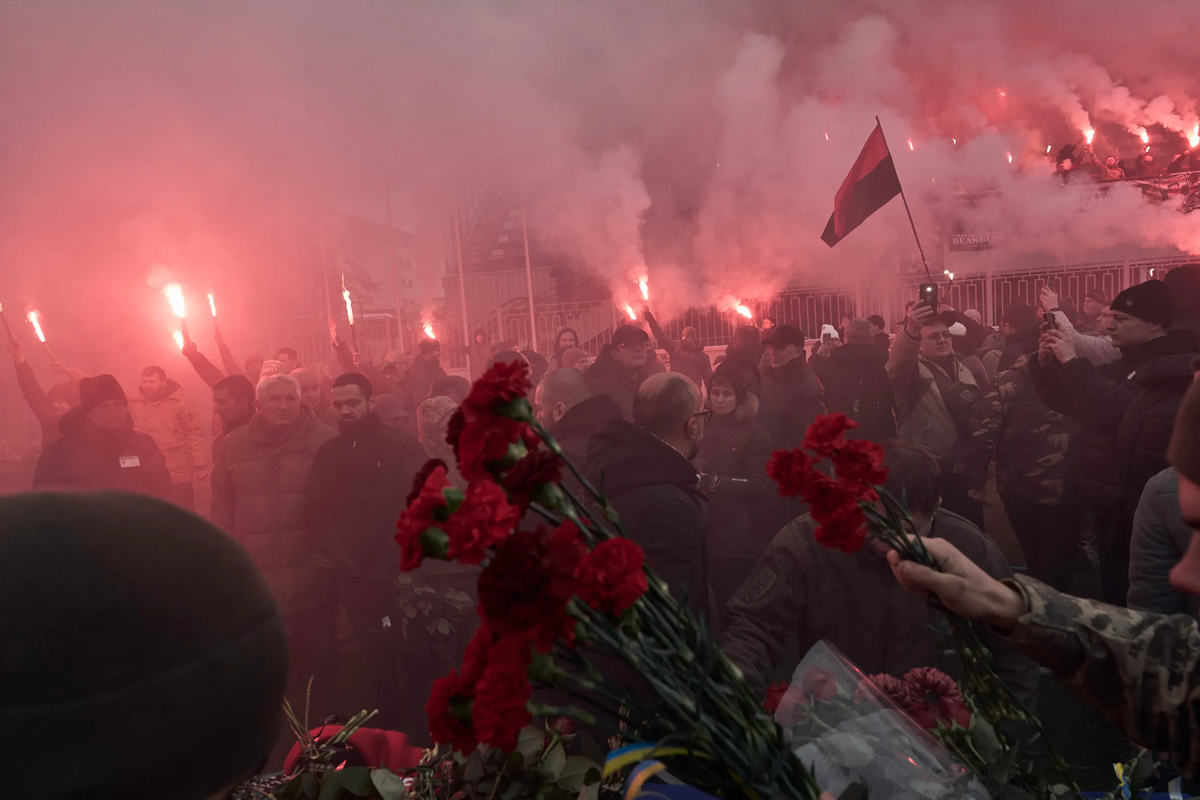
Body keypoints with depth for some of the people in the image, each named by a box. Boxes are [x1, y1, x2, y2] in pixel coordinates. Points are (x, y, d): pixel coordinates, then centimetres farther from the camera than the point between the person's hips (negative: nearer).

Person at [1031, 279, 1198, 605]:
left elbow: (1119, 412, -27)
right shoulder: (1127, 363, 15)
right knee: (1115, 597, 17)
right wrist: (1047, 365, 0)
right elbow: (1069, 403, 16)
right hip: (1113, 508, 8)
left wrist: (1073, 362, -22)